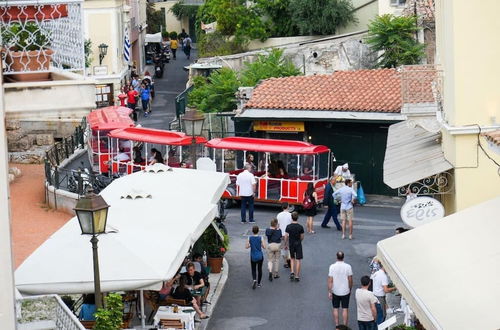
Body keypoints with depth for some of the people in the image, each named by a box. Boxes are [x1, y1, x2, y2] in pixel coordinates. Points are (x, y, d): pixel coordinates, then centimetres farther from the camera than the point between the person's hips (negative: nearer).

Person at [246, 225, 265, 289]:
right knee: (259, 269, 13)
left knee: (253, 270, 10)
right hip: (260, 256, 0)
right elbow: (264, 247, -8)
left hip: (253, 257, 0)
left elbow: (247, 247, -5)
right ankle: (258, 283, 18)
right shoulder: (260, 238, -10)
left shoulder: (250, 238, -7)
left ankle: (254, 279, -17)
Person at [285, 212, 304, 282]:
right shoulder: (300, 227, -11)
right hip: (298, 244, -2)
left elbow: (286, 237, -6)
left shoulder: (288, 227, -8)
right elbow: (302, 237, -3)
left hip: (291, 244, 2)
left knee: (292, 258, 20)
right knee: (298, 260, 4)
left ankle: (292, 272, 4)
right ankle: (297, 276, 4)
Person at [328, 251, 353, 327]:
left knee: (335, 309, 14)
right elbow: (350, 280, -6)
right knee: (345, 309, 8)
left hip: (335, 292, 0)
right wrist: (350, 289, 10)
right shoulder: (348, 267, -12)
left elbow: (330, 281, -11)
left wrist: (329, 292, -5)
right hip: (345, 291, 0)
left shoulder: (332, 267, -12)